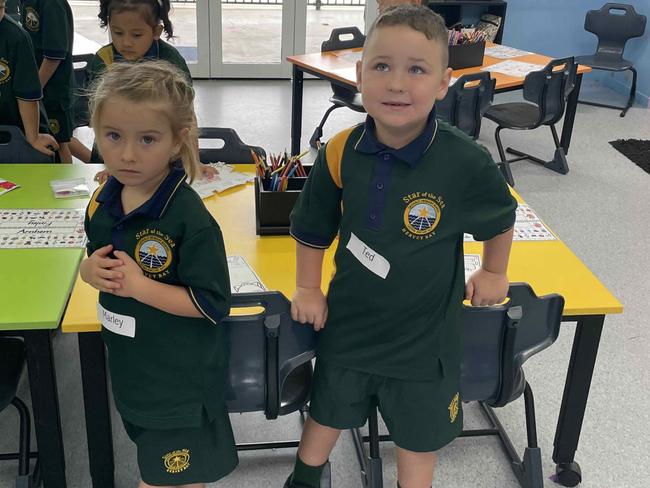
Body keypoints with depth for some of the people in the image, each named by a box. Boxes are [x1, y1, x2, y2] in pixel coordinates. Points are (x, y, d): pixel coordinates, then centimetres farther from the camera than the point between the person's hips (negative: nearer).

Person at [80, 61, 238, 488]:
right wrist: (90, 270, -11)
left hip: (181, 377, -7)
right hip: (132, 367, 7)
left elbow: (213, 304, -24)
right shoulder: (104, 200, -4)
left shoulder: (189, 218, -27)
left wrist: (140, 286, -29)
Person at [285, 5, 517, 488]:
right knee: (326, 414, 26)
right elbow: (313, 228, 1)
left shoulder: (466, 162, -25)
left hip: (423, 334, -2)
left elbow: (501, 218, -3)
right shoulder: (341, 153, -17)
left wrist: (493, 273, 9)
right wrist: (307, 289, 4)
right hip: (348, 321, 3)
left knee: (419, 438, 20)